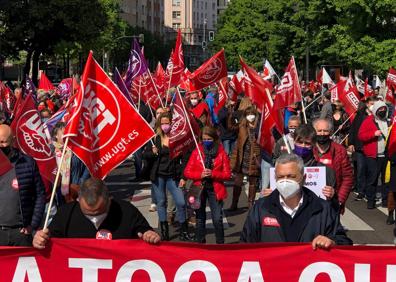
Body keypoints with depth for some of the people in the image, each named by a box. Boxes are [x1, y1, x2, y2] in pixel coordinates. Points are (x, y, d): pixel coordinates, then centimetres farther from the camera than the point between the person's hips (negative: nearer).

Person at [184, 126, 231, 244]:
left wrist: (213, 174, -17)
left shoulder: (221, 153, 1)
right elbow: (187, 172, 1)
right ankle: (200, 243, 19)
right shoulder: (196, 152, 3)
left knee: (218, 219, -8)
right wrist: (200, 174, -16)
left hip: (215, 190, -1)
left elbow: (227, 174, -2)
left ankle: (220, 243, 4)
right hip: (199, 189, 1)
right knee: (200, 219, 9)